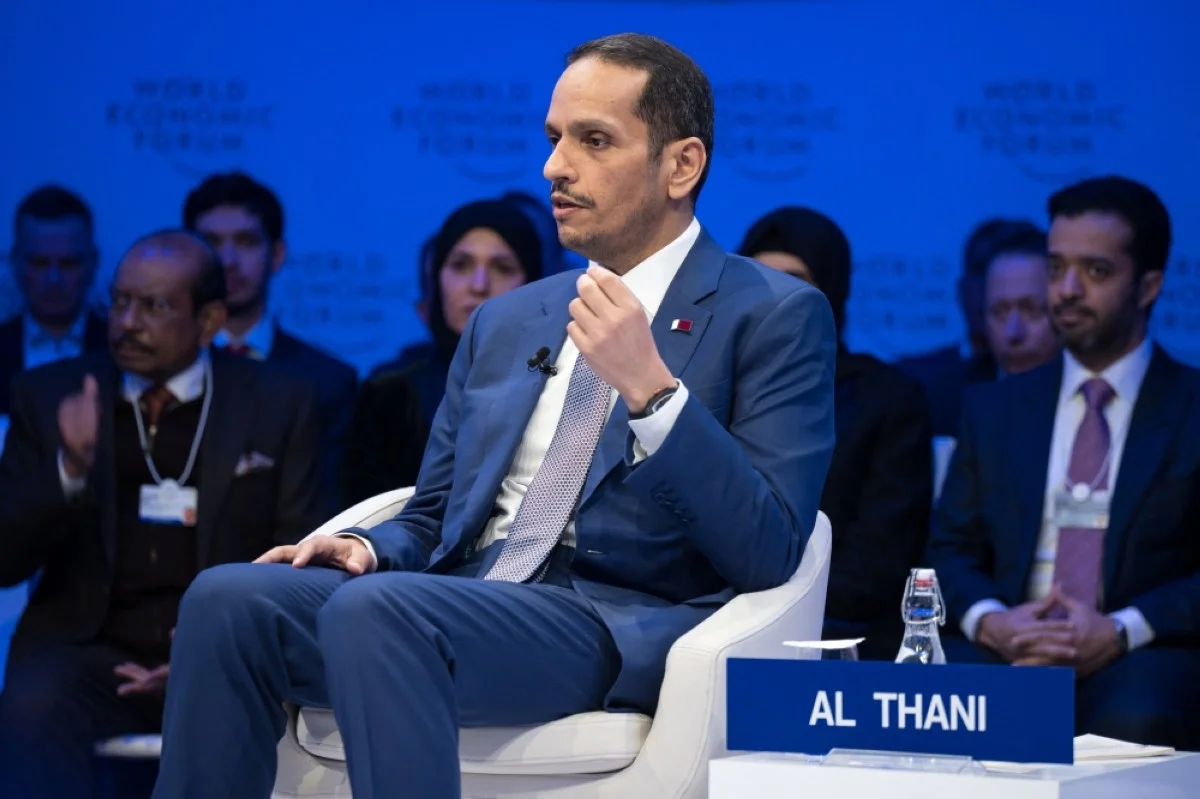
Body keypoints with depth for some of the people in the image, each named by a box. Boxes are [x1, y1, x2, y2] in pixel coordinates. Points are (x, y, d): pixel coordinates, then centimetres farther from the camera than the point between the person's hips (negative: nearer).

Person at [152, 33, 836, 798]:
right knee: (229, 599, -20)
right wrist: (369, 549, -1)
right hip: (461, 611, 6)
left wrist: (650, 387, -19)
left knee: (376, 609, -33)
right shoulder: (503, 322, 22)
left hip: (624, 633, -6)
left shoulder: (776, 316, 3)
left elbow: (767, 553, -8)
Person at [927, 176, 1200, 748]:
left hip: (1140, 662, -2)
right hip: (1005, 654, 2)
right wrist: (988, 621, -7)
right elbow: (951, 550, 16)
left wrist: (1123, 631, -16)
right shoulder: (995, 410, 20)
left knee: (1135, 721, -39)